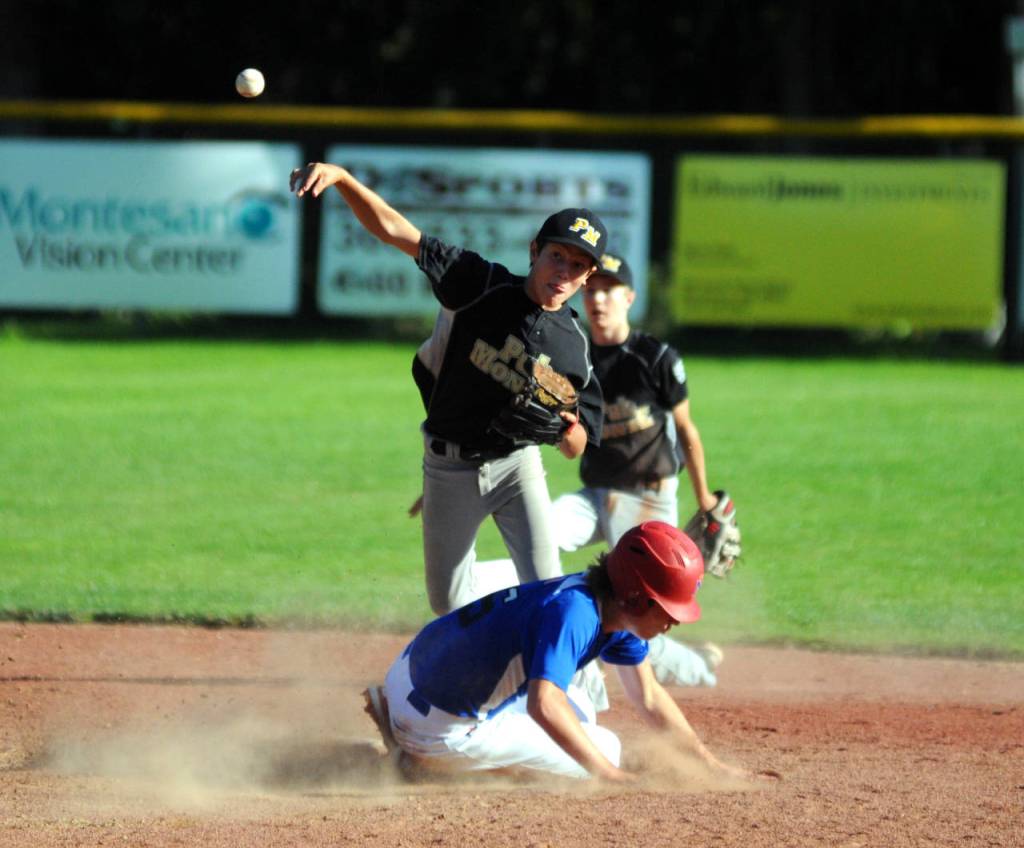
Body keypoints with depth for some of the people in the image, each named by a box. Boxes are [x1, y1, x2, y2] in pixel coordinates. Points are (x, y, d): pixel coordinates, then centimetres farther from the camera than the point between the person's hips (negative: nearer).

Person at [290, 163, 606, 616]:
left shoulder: (573, 346, -7)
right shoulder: (483, 285, -11)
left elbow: (576, 450, -1)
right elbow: (392, 229, -16)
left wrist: (569, 429, -26)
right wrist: (341, 177, -30)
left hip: (516, 465, 0)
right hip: (449, 470, 0)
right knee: (447, 601, 10)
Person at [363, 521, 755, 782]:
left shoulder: (618, 609, -1)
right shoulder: (573, 611, -30)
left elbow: (649, 699, 10)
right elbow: (544, 707, -40)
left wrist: (711, 766, 8)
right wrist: (611, 774, -35)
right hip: (443, 727, -9)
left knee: (578, 722, 29)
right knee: (603, 748, 0)